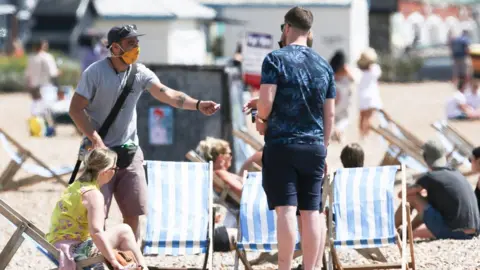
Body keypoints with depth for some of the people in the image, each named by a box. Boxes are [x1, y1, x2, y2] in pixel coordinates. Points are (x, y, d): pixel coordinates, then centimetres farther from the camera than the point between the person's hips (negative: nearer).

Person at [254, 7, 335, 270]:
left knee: (286, 209, -8)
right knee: (311, 211, 4)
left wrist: (261, 119, 7)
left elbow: (266, 102, -14)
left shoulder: (276, 59, -5)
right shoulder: (324, 66, 11)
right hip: (314, 147, 4)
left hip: (281, 145, -4)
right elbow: (329, 114, 12)